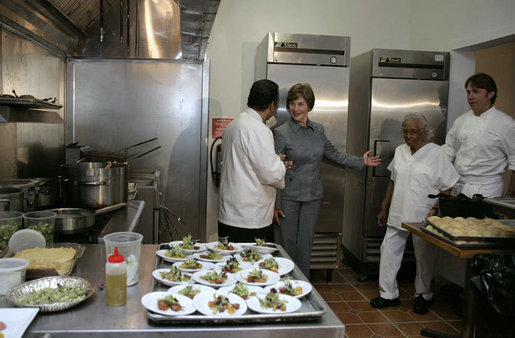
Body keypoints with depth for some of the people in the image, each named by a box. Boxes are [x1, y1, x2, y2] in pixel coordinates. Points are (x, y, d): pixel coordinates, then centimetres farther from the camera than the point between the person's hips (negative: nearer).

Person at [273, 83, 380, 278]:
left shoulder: (318, 130, 5)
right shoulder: (282, 133, -10)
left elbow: (334, 155, 21)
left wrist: (361, 161, 21)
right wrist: (274, 205, -12)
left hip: (312, 196, 4)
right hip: (288, 197, -4)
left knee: (305, 246, 12)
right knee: (287, 246, 2)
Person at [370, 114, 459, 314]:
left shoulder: (437, 154, -8)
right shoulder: (400, 151, 8)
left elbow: (447, 189, -6)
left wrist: (435, 211, -17)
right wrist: (384, 208, 17)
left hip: (423, 218, -4)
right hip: (398, 215, 5)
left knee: (424, 258, 8)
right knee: (389, 251, 4)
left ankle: (423, 296, 28)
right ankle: (388, 294, 18)